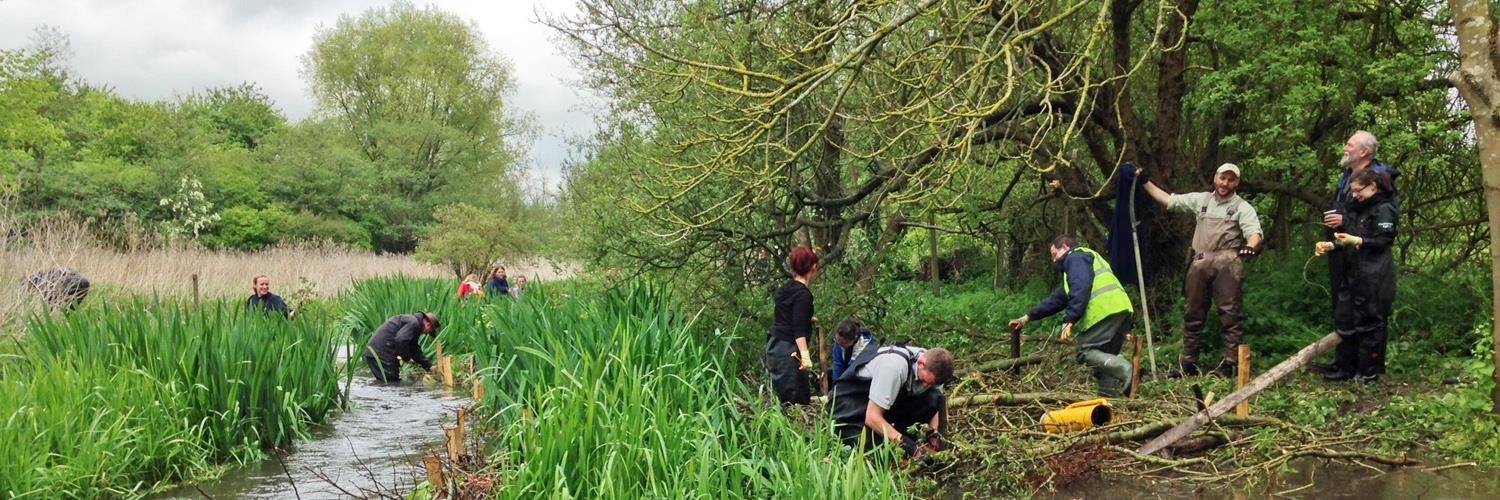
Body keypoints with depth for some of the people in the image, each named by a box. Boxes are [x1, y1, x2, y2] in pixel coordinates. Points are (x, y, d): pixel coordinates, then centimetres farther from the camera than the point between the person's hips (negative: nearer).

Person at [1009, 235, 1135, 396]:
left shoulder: (1076, 257, 5)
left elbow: (1080, 290, -15)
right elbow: (1057, 299, 37)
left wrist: (1070, 320, -18)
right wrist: (1027, 318, 36)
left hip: (1105, 311, -10)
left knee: (1086, 352, -11)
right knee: (1105, 357, 11)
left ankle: (1124, 369, -26)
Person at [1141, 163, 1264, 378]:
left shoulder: (1242, 207, 4)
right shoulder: (1201, 200, 17)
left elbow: (1254, 233, -10)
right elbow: (1168, 200, 20)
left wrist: (1251, 246, -33)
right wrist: (1145, 182, 16)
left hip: (1227, 265, -4)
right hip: (1200, 263, 4)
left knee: (1230, 314, -6)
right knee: (1193, 313, 8)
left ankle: (1230, 362, -3)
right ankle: (1189, 363, 15)